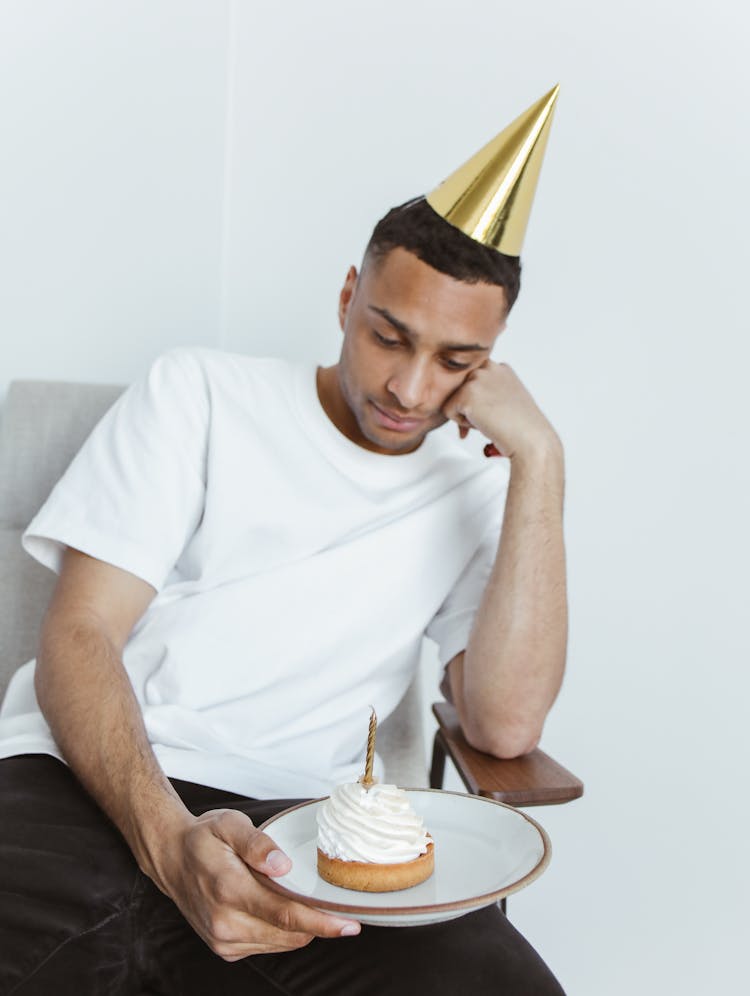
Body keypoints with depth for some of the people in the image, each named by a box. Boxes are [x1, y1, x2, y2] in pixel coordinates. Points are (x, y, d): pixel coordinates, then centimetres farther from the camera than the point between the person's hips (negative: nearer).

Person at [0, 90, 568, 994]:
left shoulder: (474, 496, 15)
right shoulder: (199, 397, 11)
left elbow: (505, 726, -3)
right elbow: (77, 638, 1)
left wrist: (538, 455, -3)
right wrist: (169, 839, -19)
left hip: (287, 824, 3)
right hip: (93, 786, -3)